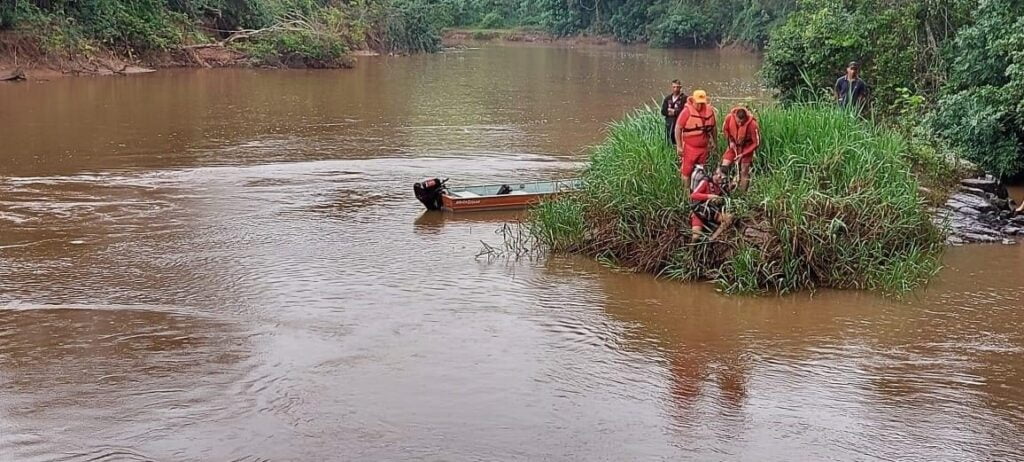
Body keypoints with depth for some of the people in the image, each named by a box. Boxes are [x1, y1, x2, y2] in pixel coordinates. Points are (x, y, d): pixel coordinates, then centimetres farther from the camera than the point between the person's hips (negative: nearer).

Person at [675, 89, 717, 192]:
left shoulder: (709, 110, 0)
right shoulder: (687, 111, -14)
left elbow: (713, 127, 15)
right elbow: (678, 128, -11)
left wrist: (714, 142, 19)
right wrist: (679, 146, -12)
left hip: (704, 147, 5)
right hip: (689, 147, -5)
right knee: (687, 170, -2)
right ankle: (687, 191, 7)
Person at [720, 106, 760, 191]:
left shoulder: (752, 124, -32)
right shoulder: (729, 117, -24)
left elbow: (756, 143, -20)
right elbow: (725, 129, 1)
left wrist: (743, 154, -20)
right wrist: (730, 141, -8)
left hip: (746, 148, -3)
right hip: (733, 145, 3)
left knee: (744, 172, -1)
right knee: (724, 168, -10)